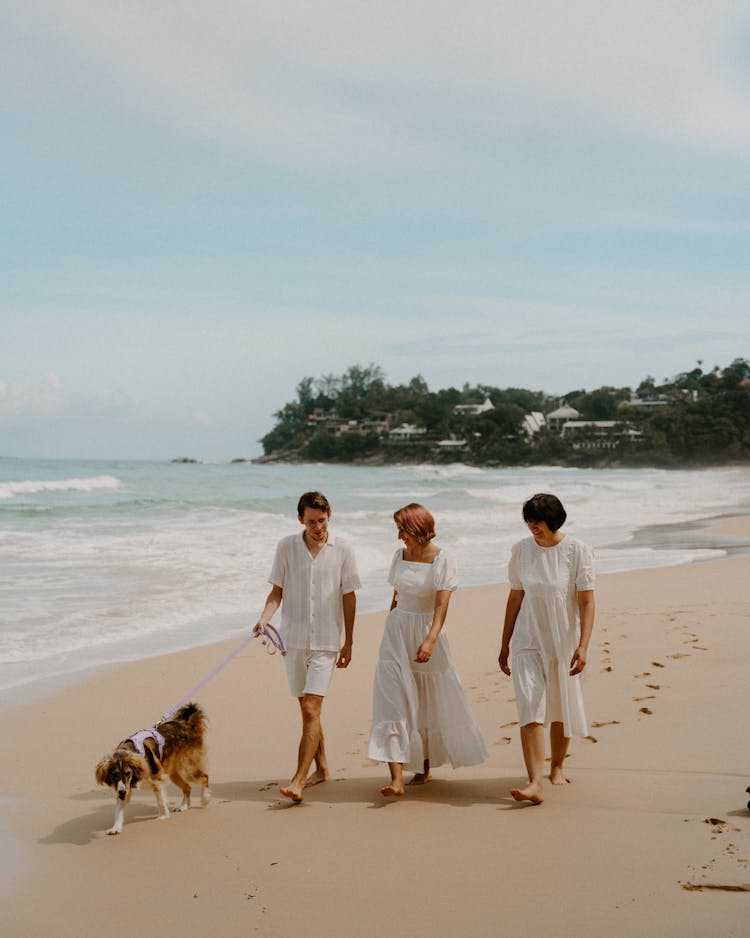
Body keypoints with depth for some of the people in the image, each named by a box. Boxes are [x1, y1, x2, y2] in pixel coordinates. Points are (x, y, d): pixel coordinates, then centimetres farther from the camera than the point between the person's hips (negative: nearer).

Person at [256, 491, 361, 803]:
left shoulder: (342, 549, -2)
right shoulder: (286, 547, 2)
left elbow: (349, 597, 3)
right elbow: (277, 591, 6)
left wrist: (348, 643, 3)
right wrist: (264, 618, -12)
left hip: (325, 641, -3)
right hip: (293, 638, 3)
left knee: (311, 709, -12)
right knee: (307, 709, 12)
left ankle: (299, 780, -16)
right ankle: (321, 768, 28)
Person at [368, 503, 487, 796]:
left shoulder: (443, 560, -10)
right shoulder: (400, 556, 4)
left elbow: (442, 604, -19)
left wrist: (430, 640, -32)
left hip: (427, 631, -3)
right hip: (396, 631, 3)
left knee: (429, 703, 10)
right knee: (392, 699, -10)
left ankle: (424, 767, 32)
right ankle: (396, 778, -15)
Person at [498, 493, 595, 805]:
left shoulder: (578, 551, -9)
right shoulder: (521, 550, -1)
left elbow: (586, 603, -10)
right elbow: (515, 598, 7)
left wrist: (583, 645, -21)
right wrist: (504, 645, 11)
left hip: (563, 642, -1)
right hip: (527, 641, 1)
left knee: (560, 709, 12)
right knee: (530, 710, -12)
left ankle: (557, 766, 35)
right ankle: (535, 784, -18)